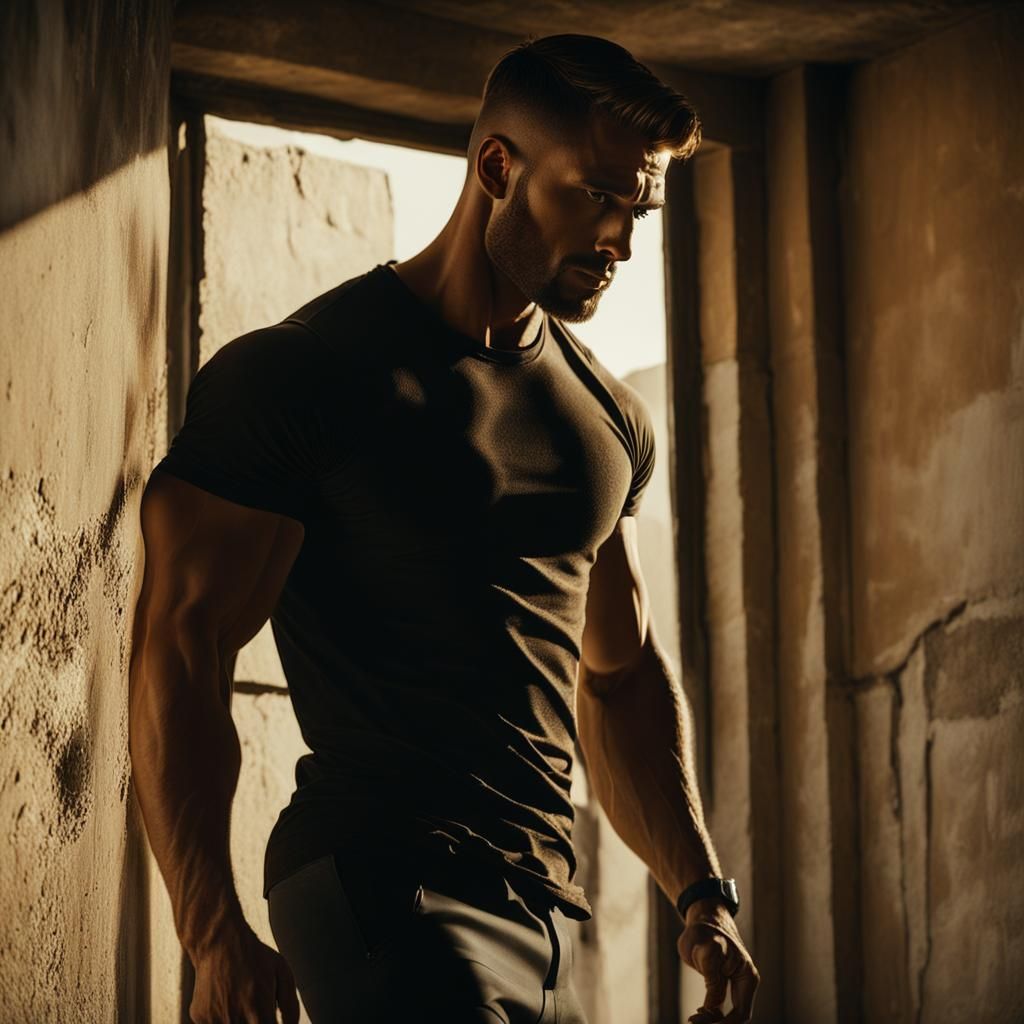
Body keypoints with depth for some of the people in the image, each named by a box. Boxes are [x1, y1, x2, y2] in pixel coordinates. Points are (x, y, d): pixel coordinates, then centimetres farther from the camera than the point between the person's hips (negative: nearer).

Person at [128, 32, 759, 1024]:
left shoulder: (611, 418, 16)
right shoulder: (296, 375, -5)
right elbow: (180, 645, -9)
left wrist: (701, 890, 14)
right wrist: (216, 935, -18)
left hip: (543, 896, 7)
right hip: (382, 879, -6)